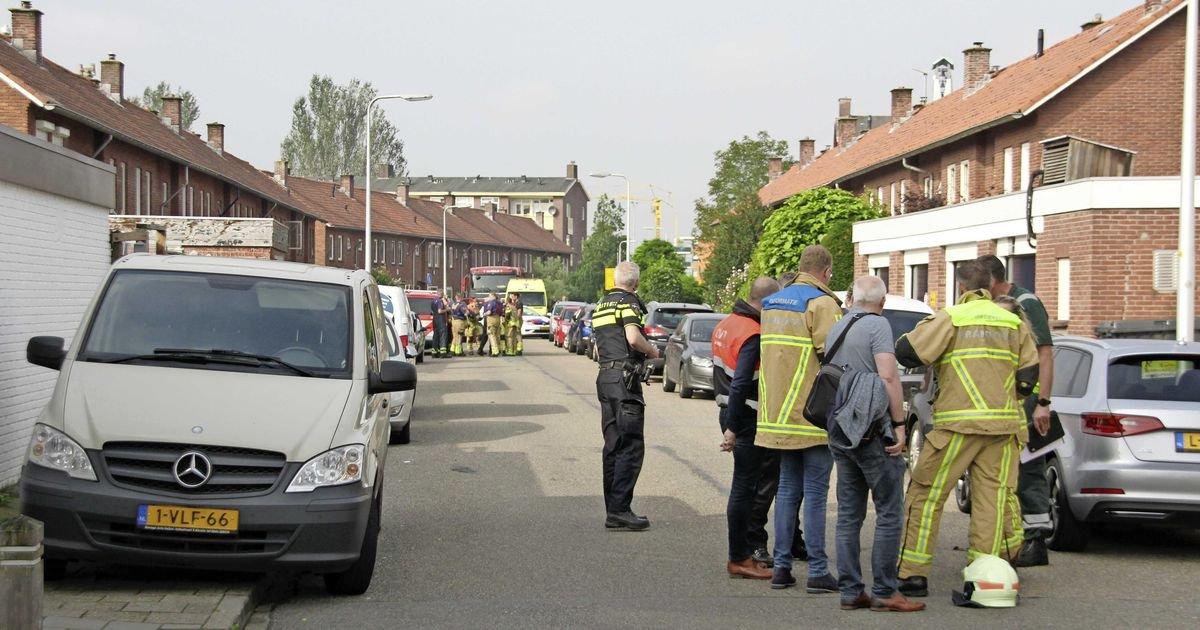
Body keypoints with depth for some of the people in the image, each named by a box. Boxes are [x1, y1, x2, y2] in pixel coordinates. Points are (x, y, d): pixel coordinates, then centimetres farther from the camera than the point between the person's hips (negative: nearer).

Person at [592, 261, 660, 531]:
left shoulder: (601, 304, 18)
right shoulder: (629, 302, -7)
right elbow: (633, 337, -21)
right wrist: (652, 350, -3)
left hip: (604, 375, 9)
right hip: (624, 377, -9)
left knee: (613, 445, 11)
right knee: (631, 447, -7)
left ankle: (613, 510, 12)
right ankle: (620, 509, -12)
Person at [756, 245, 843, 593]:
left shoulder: (771, 303, 14)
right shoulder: (822, 304, -12)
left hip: (779, 416, 7)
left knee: (787, 489, 13)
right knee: (815, 493, -2)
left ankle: (781, 566, 14)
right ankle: (817, 571, 0)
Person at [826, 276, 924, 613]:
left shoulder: (836, 328, 14)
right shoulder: (877, 325, -9)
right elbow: (888, 376, -18)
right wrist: (899, 424, -14)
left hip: (840, 433, 8)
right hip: (873, 432, -8)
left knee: (848, 515, 9)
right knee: (889, 513, -2)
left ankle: (850, 591, 10)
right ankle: (885, 591, -3)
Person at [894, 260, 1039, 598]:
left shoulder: (949, 318, -2)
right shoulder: (1014, 323, 12)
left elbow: (906, 351, -8)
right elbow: (1029, 374, 9)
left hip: (958, 422, -4)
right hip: (1003, 424, 4)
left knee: (926, 495, 3)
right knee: (992, 498, 6)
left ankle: (913, 574, 2)